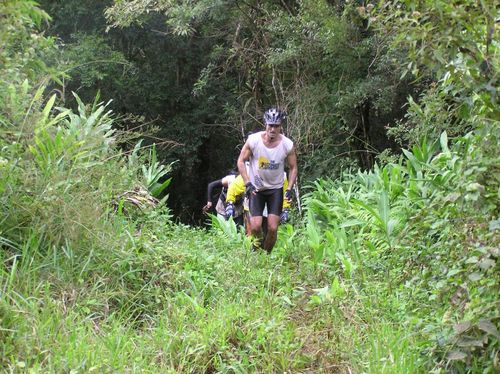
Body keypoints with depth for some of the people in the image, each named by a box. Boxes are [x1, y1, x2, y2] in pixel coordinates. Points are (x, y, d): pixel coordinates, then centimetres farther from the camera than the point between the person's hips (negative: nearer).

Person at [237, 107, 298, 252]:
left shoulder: (287, 145, -15)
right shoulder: (253, 140, -17)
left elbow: (293, 168, -1)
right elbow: (241, 161, -7)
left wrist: (289, 189, -11)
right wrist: (247, 183, -16)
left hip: (276, 189, 1)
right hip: (256, 188, -1)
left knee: (273, 228, -8)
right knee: (256, 227, -12)